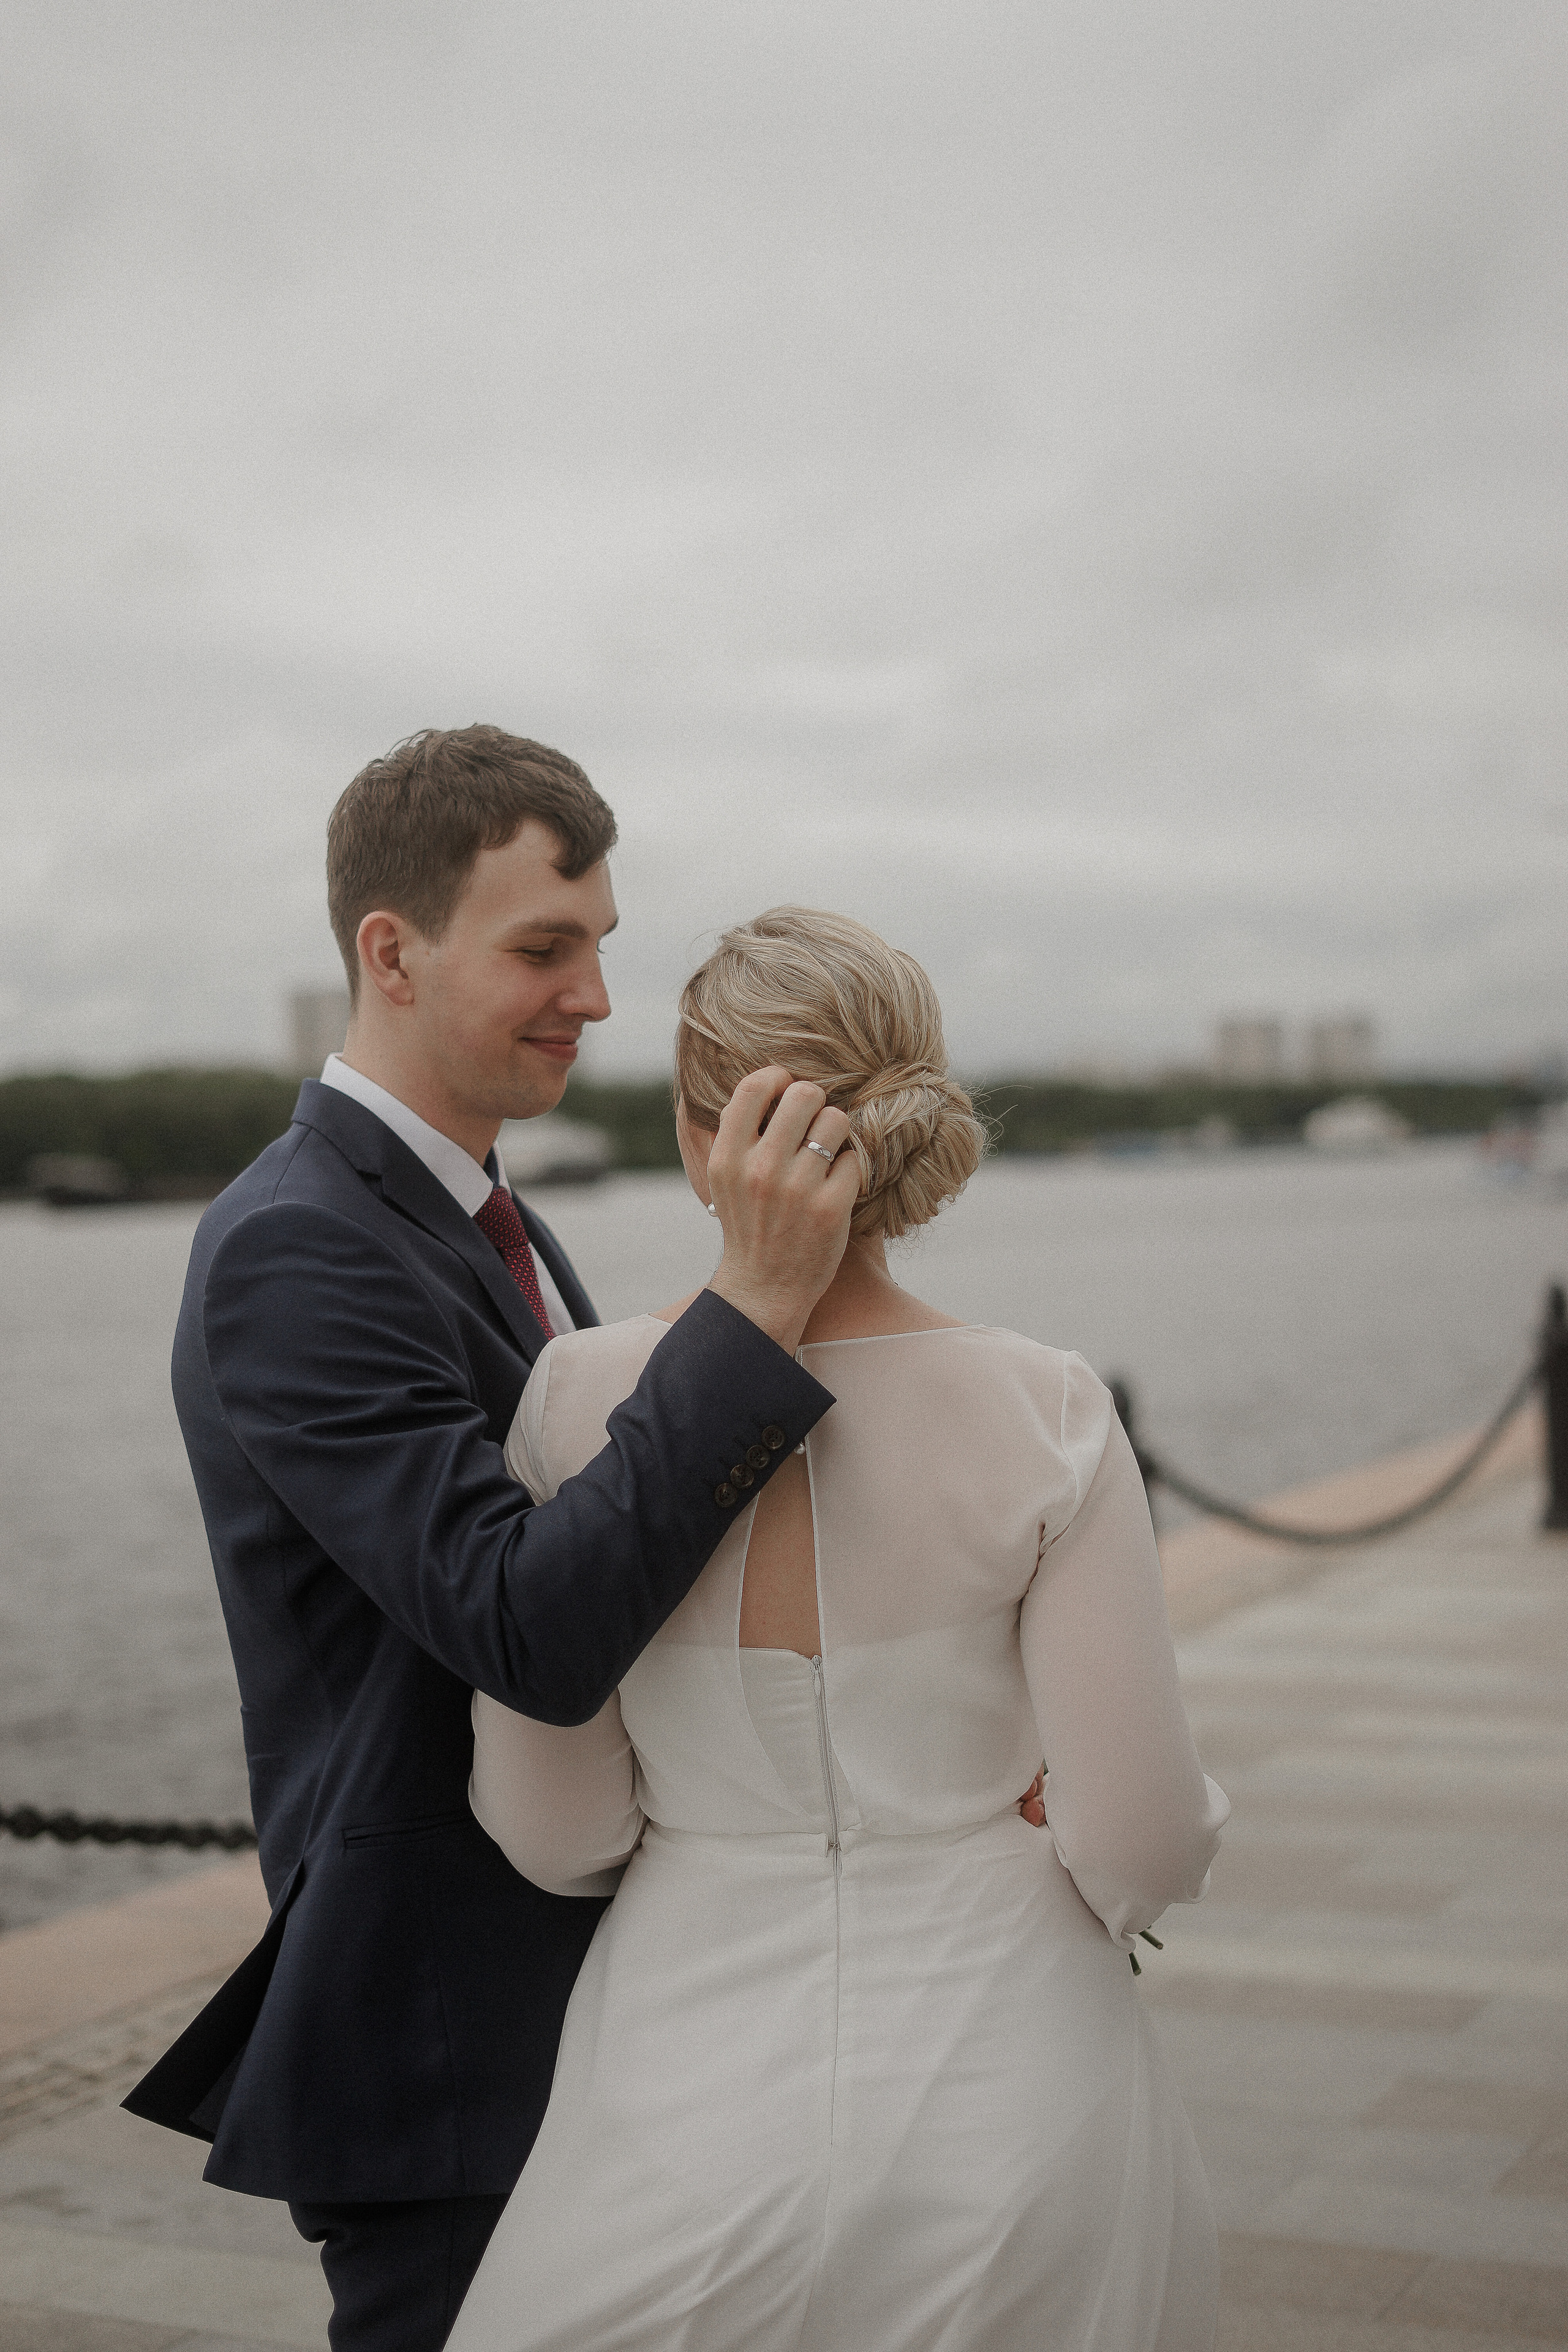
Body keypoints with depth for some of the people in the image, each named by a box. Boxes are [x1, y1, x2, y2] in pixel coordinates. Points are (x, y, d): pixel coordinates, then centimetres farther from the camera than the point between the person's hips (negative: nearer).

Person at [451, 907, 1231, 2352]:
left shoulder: (578, 1404, -12)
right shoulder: (1043, 1420, -15)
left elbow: (551, 1827, -6)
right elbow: (1143, 1839, -12)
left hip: (695, 2088, 1)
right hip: (1007, 2098, 0)